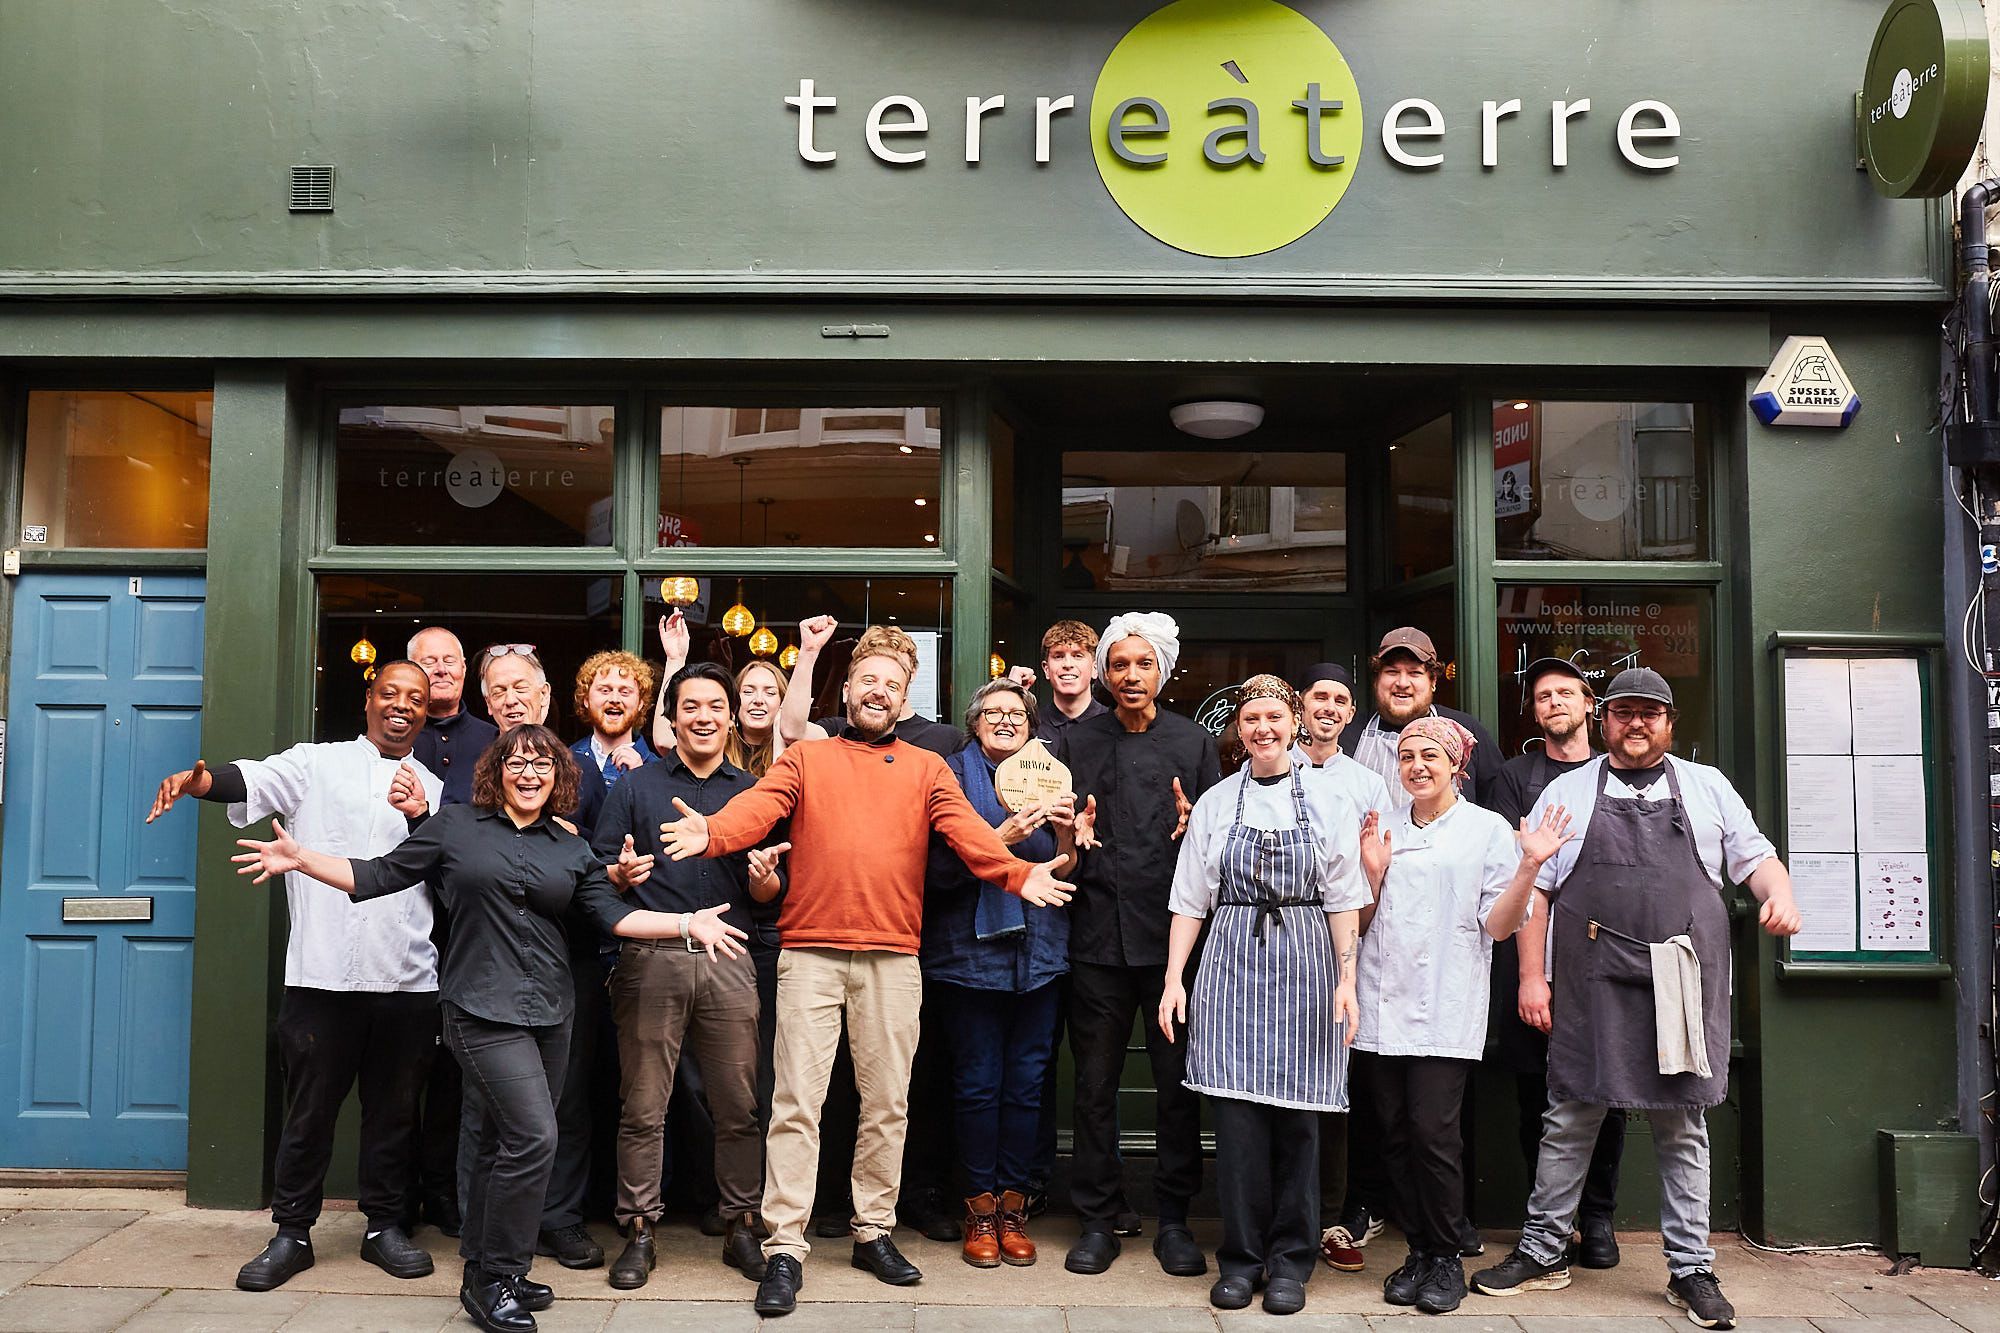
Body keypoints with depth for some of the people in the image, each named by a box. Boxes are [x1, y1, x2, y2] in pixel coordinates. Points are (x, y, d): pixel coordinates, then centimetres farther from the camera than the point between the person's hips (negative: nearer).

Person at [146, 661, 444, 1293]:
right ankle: (292, 1233, 21)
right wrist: (198, 779, -33)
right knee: (310, 1109, 6)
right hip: (322, 973, -2)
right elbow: (255, 779, -12)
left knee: (394, 1109, 11)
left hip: (409, 979, 2)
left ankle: (385, 1225, 25)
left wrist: (420, 817, -10)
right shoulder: (317, 764, 7)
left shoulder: (434, 790, 14)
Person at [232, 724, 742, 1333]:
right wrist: (301, 860, -5)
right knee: (534, 1136, -14)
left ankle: (483, 1274, 26)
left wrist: (686, 923, -5)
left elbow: (614, 914, 6)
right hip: (483, 1008, -5)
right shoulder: (456, 826, 3)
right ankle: (496, 1280, 2)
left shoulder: (572, 849, 12)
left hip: (549, 1010, 5)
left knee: (505, 1145, 12)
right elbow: (380, 876, 5)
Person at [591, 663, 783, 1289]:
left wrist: (765, 878, -11)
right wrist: (621, 875, -16)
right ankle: (639, 1232, 14)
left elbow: (770, 893, 12)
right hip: (650, 961, -1)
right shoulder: (635, 787, 9)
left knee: (738, 1107, 3)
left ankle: (742, 1228, 15)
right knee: (643, 1108, 3)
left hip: (729, 963, 1)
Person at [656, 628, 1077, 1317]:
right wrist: (711, 833, -30)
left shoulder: (927, 768, 11)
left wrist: (1018, 872, -24)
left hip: (894, 958, 2)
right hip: (810, 953, -1)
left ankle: (873, 1232, 25)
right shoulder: (806, 758, 9)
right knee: (797, 1101, -1)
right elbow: (759, 806, -8)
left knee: (887, 1103, 10)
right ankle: (785, 1249, 6)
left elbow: (966, 828, -5)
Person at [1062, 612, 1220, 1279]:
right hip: (1099, 935, 1)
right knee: (1095, 1084, 5)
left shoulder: (1195, 743, 9)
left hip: (1174, 935, 0)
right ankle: (1097, 1220, 17)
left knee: (1178, 1084, 3)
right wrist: (1072, 837, -10)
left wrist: (1195, 826, -13)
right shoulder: (1078, 742, 10)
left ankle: (1174, 1220, 17)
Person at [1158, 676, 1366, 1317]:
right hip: (1232, 961, 1)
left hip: (1305, 964, -1)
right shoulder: (1215, 802, 9)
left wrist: (1347, 979, -5)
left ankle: (1289, 1259, 15)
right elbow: (1191, 900, 9)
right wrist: (1174, 977, 2)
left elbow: (1344, 901, 3)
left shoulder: (1329, 801, 5)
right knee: (1236, 1114, -2)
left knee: (1296, 1114, 1)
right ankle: (1241, 1257, 11)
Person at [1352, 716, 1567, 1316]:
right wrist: (1373, 873, -1)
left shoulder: (1489, 830, 3)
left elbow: (1498, 924, -3)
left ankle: (1447, 1259, 9)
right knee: (1395, 1134, 5)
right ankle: (1419, 1252, 20)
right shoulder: (1383, 829, 13)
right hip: (1383, 1004, 4)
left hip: (1445, 1011, -4)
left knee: (1434, 1133, -8)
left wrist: (1529, 867, -16)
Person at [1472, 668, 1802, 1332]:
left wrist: (1780, 895, -11)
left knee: (1683, 1128, 8)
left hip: (1685, 983, 1)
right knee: (1569, 1121, 4)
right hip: (1591, 987, -1)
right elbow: (1534, 890, 6)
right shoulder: (1567, 792, 9)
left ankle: (1691, 1270, 19)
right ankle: (1542, 1253, 16)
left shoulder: (1707, 786, 13)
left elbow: (1756, 857, 13)